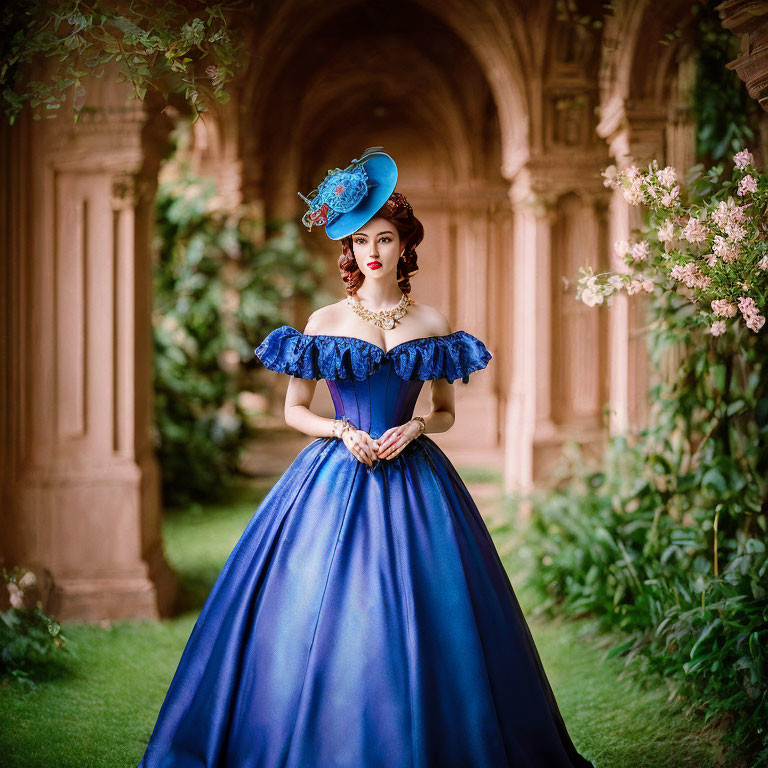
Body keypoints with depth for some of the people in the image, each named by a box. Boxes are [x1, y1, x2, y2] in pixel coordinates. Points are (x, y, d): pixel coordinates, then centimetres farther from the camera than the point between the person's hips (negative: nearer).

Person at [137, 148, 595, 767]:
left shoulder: (431, 324, 6)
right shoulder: (324, 322, 4)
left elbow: (446, 413, 11)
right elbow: (294, 410, 7)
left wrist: (414, 427, -9)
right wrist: (342, 431, -10)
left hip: (413, 478, 1)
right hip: (335, 477, 0)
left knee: (418, 612, -1)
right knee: (320, 611, -2)